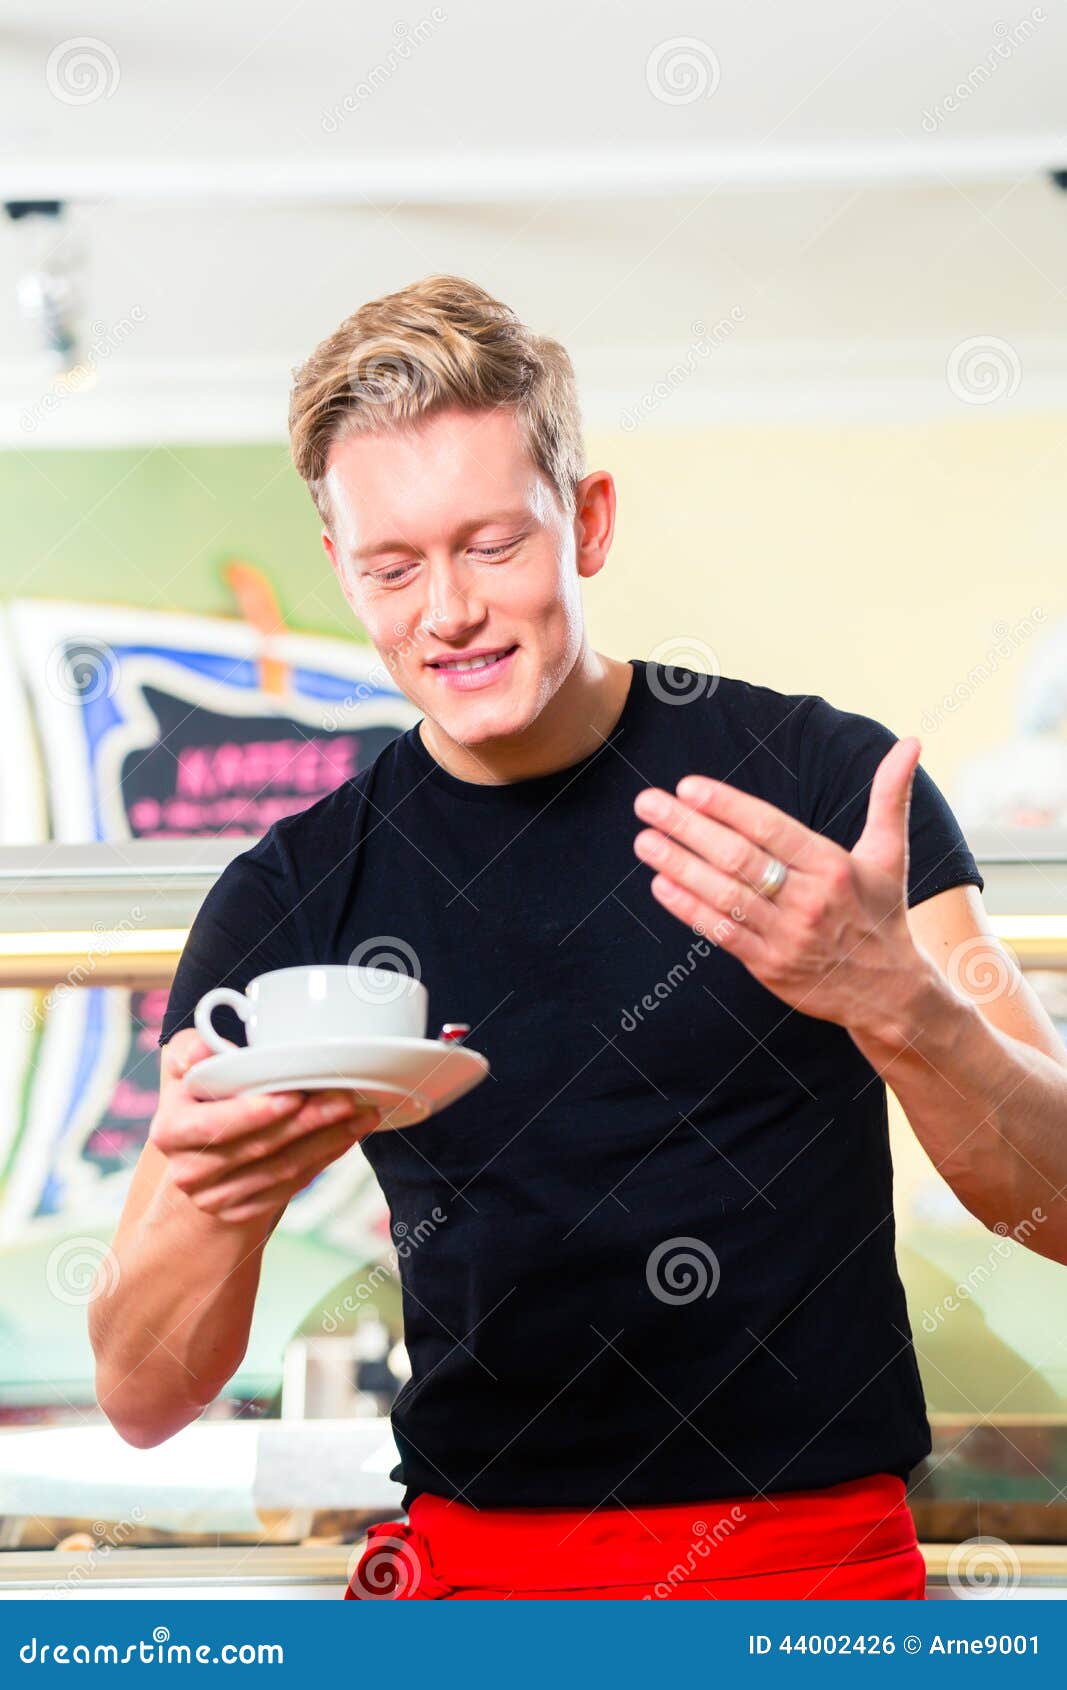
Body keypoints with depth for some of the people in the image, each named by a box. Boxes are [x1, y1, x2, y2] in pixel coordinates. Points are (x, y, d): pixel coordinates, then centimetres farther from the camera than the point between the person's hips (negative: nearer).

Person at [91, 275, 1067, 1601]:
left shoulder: (821, 776, -2)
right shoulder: (289, 900, 2)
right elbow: (143, 1399, 0)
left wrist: (894, 999, -26)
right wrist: (221, 1200, -21)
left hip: (812, 1553, 0)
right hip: (475, 1559, 1)